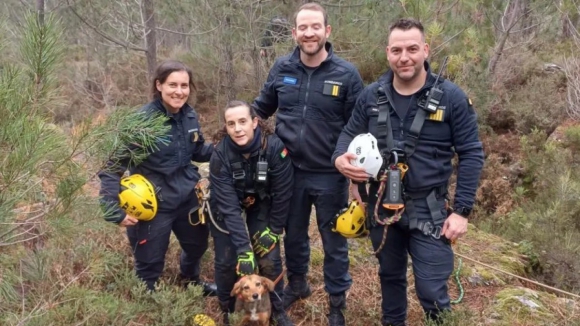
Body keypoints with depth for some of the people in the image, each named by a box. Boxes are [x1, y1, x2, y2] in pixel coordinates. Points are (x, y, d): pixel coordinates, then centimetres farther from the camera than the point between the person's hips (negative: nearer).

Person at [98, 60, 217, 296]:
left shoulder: (190, 116, -5)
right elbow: (111, 167, -22)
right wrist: (114, 211, -27)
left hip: (188, 197, 7)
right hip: (154, 205, -7)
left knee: (197, 244, 30)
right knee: (150, 264, 10)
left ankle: (192, 282, 60)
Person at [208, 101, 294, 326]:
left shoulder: (274, 147, -29)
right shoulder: (221, 154, -29)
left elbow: (283, 193, -18)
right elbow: (229, 206, -31)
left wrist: (274, 230, -13)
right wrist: (243, 248, -35)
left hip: (261, 205, 1)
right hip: (226, 209, 0)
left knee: (270, 259, -6)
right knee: (226, 261, -5)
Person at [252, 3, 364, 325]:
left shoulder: (346, 73, -9)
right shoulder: (282, 68, -1)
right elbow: (262, 108, 15)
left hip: (330, 175, -3)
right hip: (291, 170, 3)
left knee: (334, 241, 11)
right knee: (294, 234, 21)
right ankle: (297, 283, 46)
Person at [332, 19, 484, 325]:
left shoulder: (451, 97, -12)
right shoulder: (371, 95, -3)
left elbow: (471, 154, -9)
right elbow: (349, 133, 7)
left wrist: (461, 210, -13)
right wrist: (340, 158, -17)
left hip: (428, 210, -3)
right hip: (381, 206, 4)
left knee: (431, 291, 1)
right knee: (390, 275, 23)